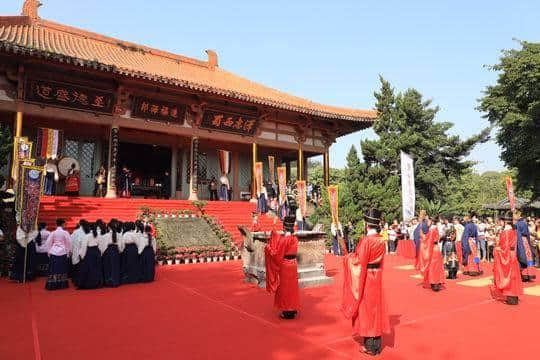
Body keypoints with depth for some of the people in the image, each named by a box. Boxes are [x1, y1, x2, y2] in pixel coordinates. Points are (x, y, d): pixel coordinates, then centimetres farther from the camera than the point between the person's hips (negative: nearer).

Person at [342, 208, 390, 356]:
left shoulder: (366, 240, -21)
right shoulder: (381, 240, 2)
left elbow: (359, 261, -17)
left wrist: (349, 257, 0)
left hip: (365, 278, -7)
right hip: (377, 276, 7)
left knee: (367, 308, 5)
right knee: (376, 307, 15)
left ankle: (370, 346, 14)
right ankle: (376, 344, 26)